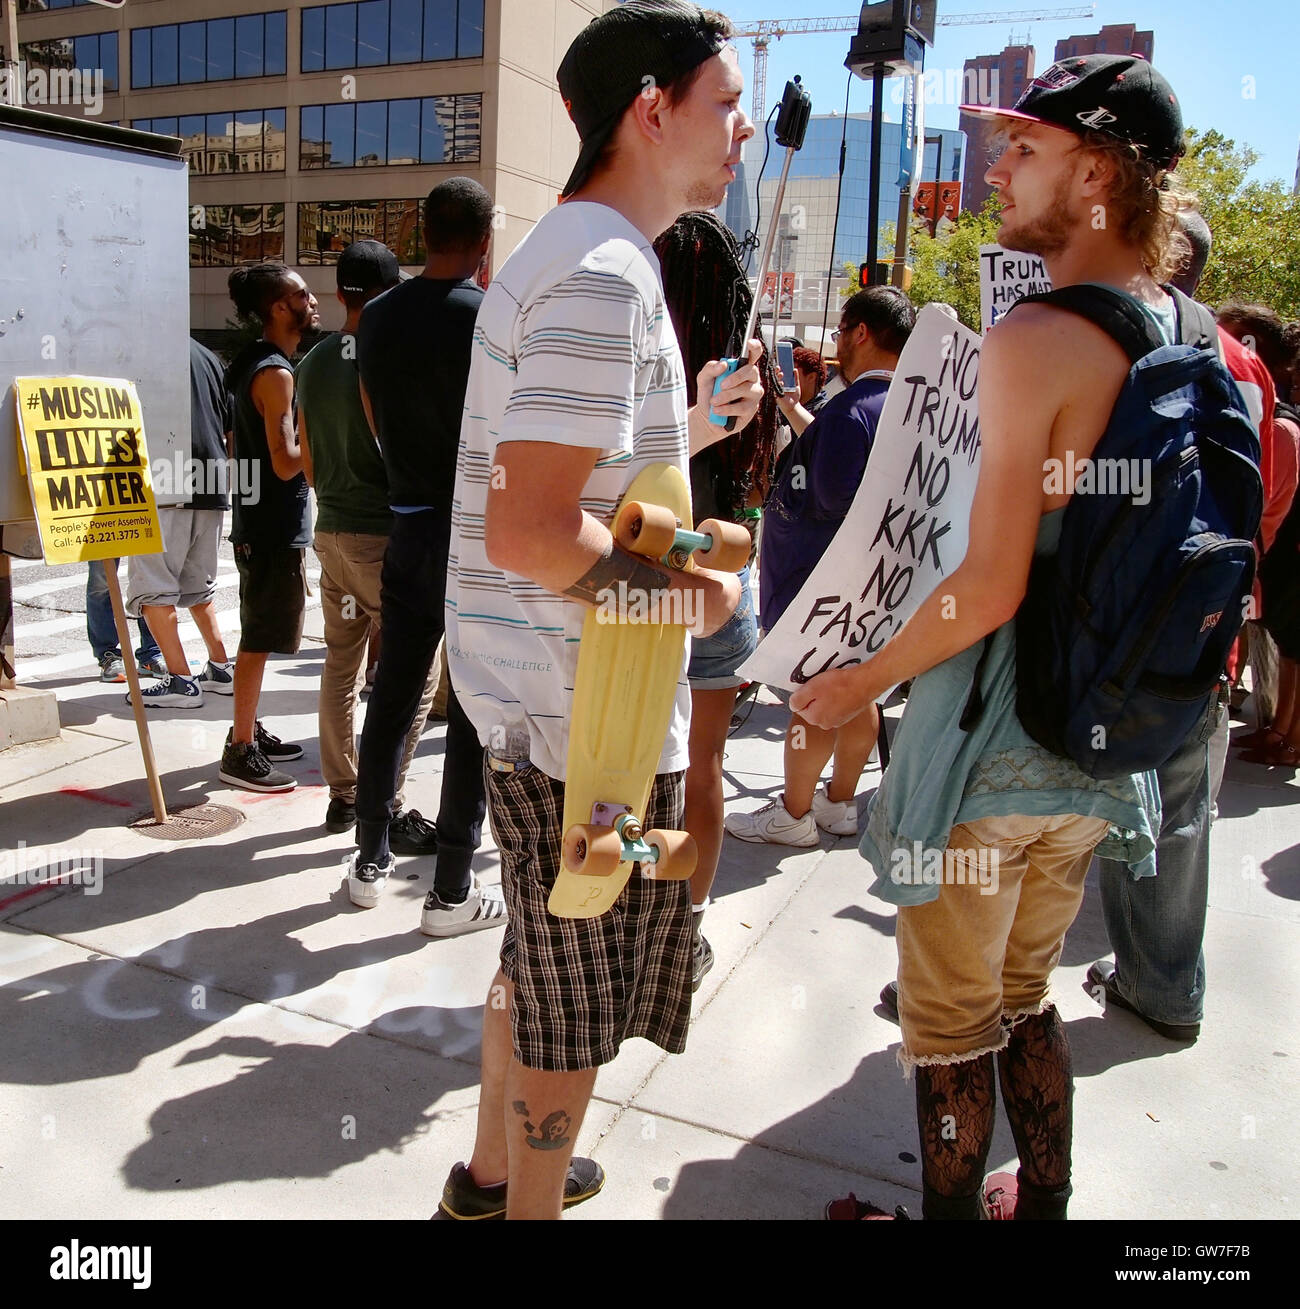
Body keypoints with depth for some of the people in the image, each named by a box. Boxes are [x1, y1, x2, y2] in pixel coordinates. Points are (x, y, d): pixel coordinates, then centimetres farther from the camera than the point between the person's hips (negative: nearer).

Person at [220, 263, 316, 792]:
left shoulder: (251, 363, 13)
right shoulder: (275, 372, -18)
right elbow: (287, 462, -23)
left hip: (258, 522, 10)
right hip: (276, 527, -10)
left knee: (258, 636, 17)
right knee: (260, 639, -4)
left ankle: (249, 731, 28)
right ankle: (241, 753, 3)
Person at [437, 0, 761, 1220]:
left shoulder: (561, 255, 15)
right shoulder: (605, 273, -20)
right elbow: (530, 532, -28)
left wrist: (693, 426, 16)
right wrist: (688, 592, -15)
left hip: (532, 696, 11)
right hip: (588, 714, -11)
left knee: (539, 957, 25)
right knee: (575, 1002, 9)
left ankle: (491, 1171, 45)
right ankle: (527, 1206, 31)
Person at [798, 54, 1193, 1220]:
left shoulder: (1034, 339, -19)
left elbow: (991, 585, -22)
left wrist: (867, 679, -9)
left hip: (992, 731, -8)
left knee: (950, 1022, 11)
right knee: (1024, 993, 25)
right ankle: (1044, 1202, 41)